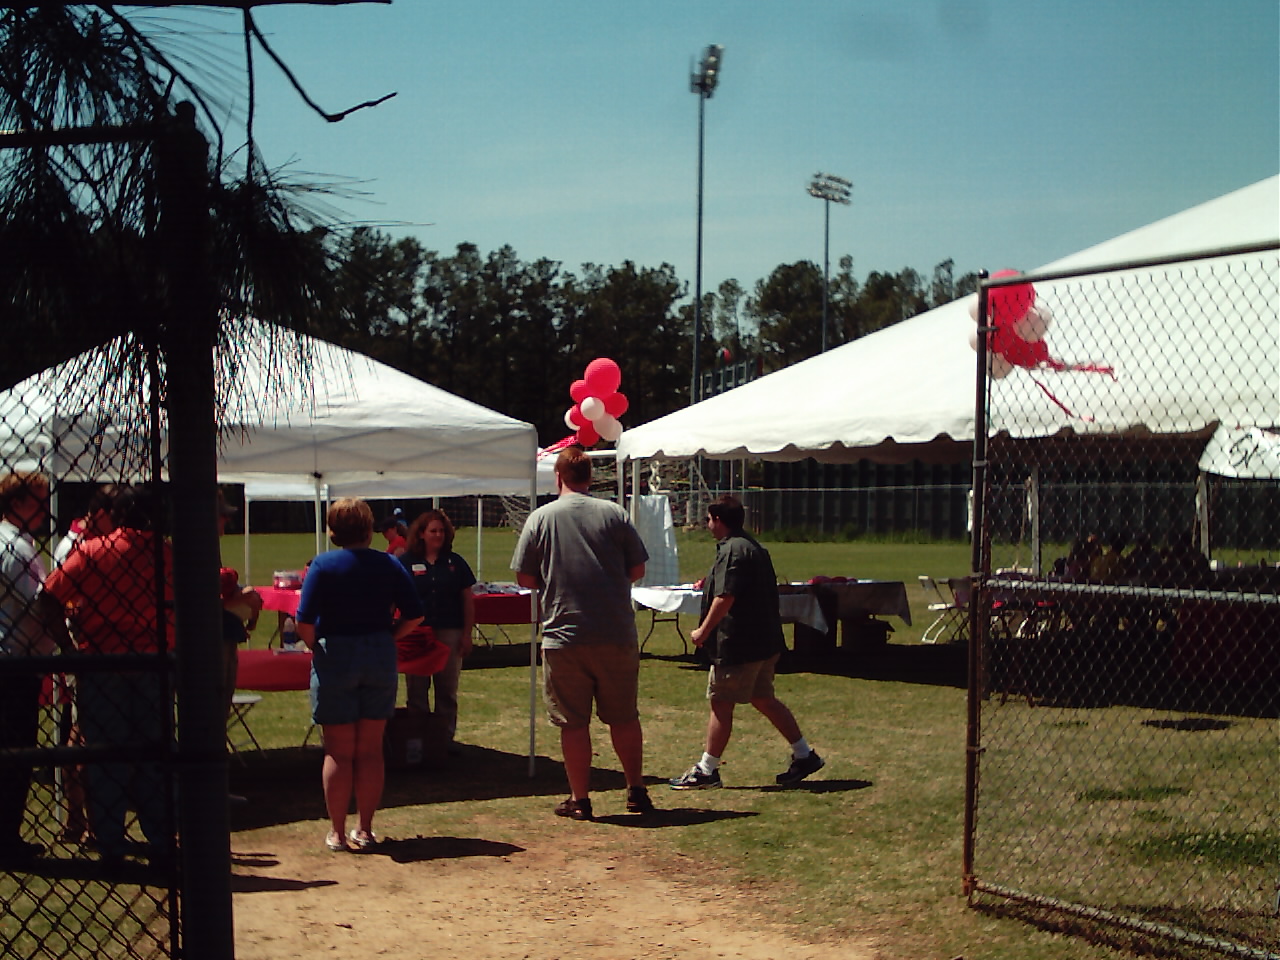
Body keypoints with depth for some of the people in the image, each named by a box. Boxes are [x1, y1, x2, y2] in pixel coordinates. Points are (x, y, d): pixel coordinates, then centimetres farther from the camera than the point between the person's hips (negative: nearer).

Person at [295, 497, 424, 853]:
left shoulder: (323, 565, -8)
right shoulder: (388, 564, 0)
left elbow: (305, 621, -15)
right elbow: (414, 614, -2)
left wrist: (315, 646, 3)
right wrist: (388, 638, 10)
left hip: (335, 660, -2)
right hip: (380, 660, 2)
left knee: (339, 753, 5)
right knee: (370, 751, 9)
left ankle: (337, 833, 9)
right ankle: (365, 830, 13)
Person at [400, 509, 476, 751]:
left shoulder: (455, 563, 7)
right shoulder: (406, 562, 1)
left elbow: (468, 600, 8)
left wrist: (467, 634, 3)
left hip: (449, 633, 2)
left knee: (447, 690, 7)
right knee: (416, 690, 4)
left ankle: (446, 736, 15)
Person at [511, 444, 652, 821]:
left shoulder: (541, 518, -2)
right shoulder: (614, 514, 0)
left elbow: (525, 578, 1)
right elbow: (637, 570, 5)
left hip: (563, 635, -1)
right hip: (617, 634, 2)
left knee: (573, 723, 6)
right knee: (624, 717, 14)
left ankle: (579, 799, 11)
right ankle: (637, 790, 19)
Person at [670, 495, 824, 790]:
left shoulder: (732, 550, -17)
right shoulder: (753, 547, 16)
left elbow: (725, 598, -23)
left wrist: (704, 631, -15)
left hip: (738, 644, -10)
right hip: (765, 641, 10)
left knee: (721, 703, -2)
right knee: (763, 699, 18)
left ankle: (706, 770, 4)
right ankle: (804, 755, 20)